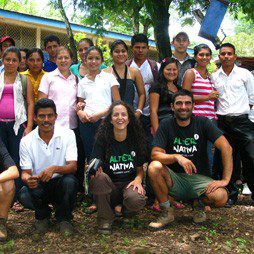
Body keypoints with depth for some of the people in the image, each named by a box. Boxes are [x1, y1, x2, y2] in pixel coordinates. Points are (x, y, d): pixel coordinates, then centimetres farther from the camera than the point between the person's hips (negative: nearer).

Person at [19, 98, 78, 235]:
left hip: (61, 183, -1)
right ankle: (42, 216, 7)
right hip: (38, 184, 1)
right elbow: (25, 172, -6)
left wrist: (54, 168, -37)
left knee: (70, 181, -34)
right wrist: (28, 179, -33)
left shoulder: (67, 135, -8)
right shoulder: (26, 141, -5)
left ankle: (63, 218, -4)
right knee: (24, 196, -31)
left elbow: (73, 166, -15)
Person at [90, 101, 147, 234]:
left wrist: (138, 179, -13)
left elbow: (140, 168, 8)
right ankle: (105, 218, -11)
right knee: (99, 177, -34)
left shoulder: (136, 139, 1)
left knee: (137, 200, -34)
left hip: (129, 183, 0)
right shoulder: (103, 139, -5)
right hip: (109, 185, 0)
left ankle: (120, 208, 5)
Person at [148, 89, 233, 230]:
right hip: (174, 179, 1)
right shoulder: (166, 125, -2)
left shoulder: (202, 123, -4)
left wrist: (225, 179, -21)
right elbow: (155, 155, -12)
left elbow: (226, 147, -12)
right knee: (154, 167, -30)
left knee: (221, 197, -30)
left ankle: (199, 203, 8)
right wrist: (177, 157, -30)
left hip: (198, 178, 0)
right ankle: (166, 212, -8)